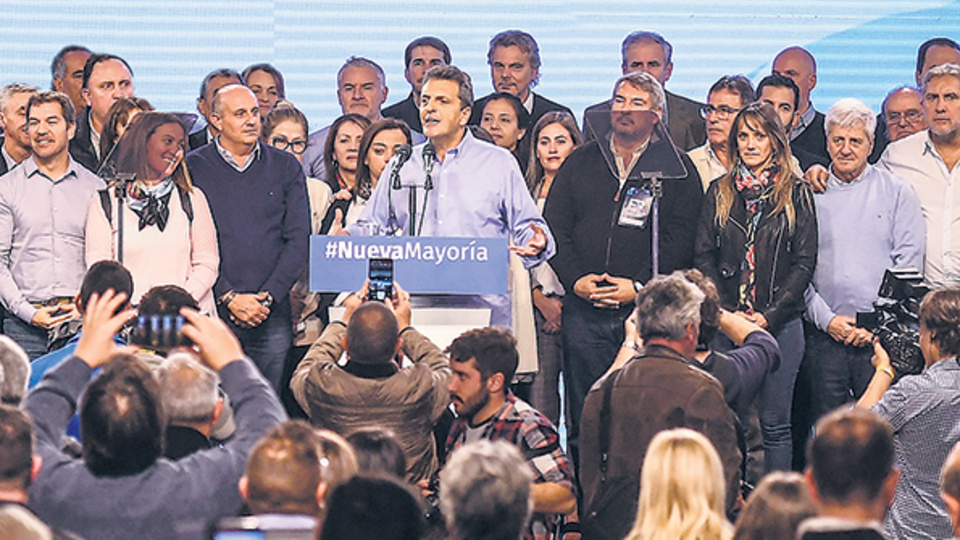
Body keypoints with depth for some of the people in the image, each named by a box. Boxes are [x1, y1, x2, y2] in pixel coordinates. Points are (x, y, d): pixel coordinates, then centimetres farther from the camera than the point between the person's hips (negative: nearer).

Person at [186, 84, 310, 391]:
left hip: (272, 316, 2)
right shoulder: (193, 168, 4)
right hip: (212, 313, -2)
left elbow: (299, 240, 6)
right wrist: (228, 297, -11)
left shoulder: (286, 167, 11)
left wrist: (268, 296, -6)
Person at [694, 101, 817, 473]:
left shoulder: (796, 195, 4)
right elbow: (704, 257, 7)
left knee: (774, 424, 0)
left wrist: (769, 316, -9)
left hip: (781, 325, -2)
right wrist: (727, 313, -6)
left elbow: (804, 262, 0)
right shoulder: (719, 192, 11)